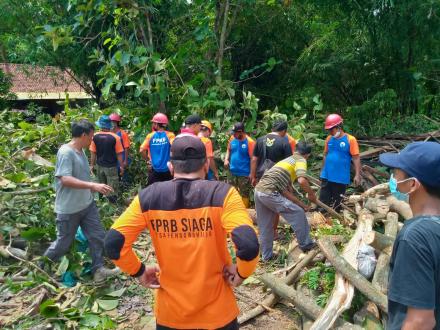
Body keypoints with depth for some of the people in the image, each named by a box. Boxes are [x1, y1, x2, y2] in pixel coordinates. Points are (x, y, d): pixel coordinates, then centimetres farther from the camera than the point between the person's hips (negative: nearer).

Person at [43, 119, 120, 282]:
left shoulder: (81, 151, 6)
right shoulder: (66, 152, -21)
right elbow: (65, 179, -30)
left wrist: (95, 188, 21)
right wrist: (93, 185, -35)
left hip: (87, 204, 8)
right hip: (69, 209, -8)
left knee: (98, 236, 9)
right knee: (64, 243, 10)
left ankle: (98, 269, 21)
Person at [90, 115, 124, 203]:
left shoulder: (95, 136, -9)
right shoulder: (115, 137, -16)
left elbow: (93, 153, -2)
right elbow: (119, 154, -10)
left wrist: (92, 165, 11)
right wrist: (121, 166, 1)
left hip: (99, 165, 4)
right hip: (111, 166, -4)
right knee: (112, 190, 6)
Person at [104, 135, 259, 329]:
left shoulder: (148, 197, -11)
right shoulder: (222, 193, -18)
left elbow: (113, 243, -13)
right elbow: (248, 245, -28)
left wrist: (139, 272, 2)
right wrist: (241, 273, -9)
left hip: (168, 313, 2)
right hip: (217, 314, -1)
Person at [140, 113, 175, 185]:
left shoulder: (150, 136, -1)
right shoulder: (170, 135, -6)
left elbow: (142, 150, -7)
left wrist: (147, 159, 9)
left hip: (154, 169, 1)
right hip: (167, 169, -1)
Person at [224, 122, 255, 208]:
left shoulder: (250, 142, -17)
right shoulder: (232, 138, -2)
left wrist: (252, 174, -15)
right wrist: (226, 159, -2)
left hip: (244, 174, -5)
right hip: (233, 172, 6)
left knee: (244, 195, 6)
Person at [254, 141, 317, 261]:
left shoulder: (288, 160, 28)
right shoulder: (301, 160, 5)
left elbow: (285, 191, 22)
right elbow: (302, 181, -17)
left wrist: (301, 204, 22)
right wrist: (311, 194, 0)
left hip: (259, 191, 9)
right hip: (269, 193, -9)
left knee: (265, 227, 20)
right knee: (298, 213, 6)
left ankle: (266, 255, 30)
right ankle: (305, 244, 21)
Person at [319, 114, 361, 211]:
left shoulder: (350, 139, -10)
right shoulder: (329, 139, 3)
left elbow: (356, 158, -9)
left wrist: (357, 175, -13)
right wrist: (322, 170, 17)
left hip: (341, 178, -3)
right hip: (326, 176, 4)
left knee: (337, 202, 11)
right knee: (323, 201, 5)